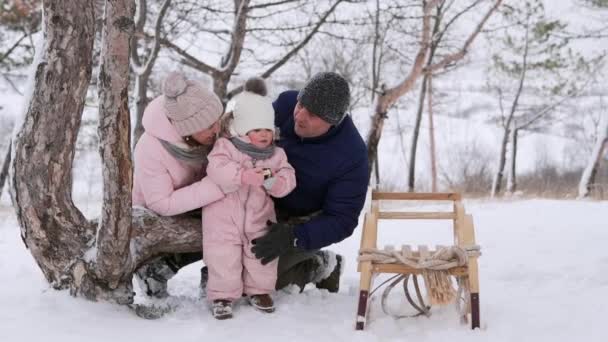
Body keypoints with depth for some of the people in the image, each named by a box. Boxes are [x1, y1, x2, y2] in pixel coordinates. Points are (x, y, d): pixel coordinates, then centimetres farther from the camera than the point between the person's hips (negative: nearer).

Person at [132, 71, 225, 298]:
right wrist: (216, 186, -39)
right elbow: (162, 204, -32)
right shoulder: (150, 150, -37)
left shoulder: (208, 121, -24)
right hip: (157, 213, -5)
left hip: (195, 202, 5)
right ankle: (152, 270, 1)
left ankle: (163, 266, 2)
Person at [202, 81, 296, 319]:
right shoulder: (226, 147, -10)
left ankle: (258, 290, 30)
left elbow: (287, 181, -7)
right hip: (224, 219, -3)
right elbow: (217, 170, -27)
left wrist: (273, 181, -30)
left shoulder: (276, 155, 1)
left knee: (262, 256, 9)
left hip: (258, 220, 3)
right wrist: (244, 176, -39)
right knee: (223, 258, -1)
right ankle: (222, 295, 15)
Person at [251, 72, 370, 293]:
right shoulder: (286, 104, -19)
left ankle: (318, 267, 6)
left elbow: (341, 221, -23)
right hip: (267, 203, 6)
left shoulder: (351, 155, -30)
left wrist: (293, 237, -37)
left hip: (303, 222, -5)